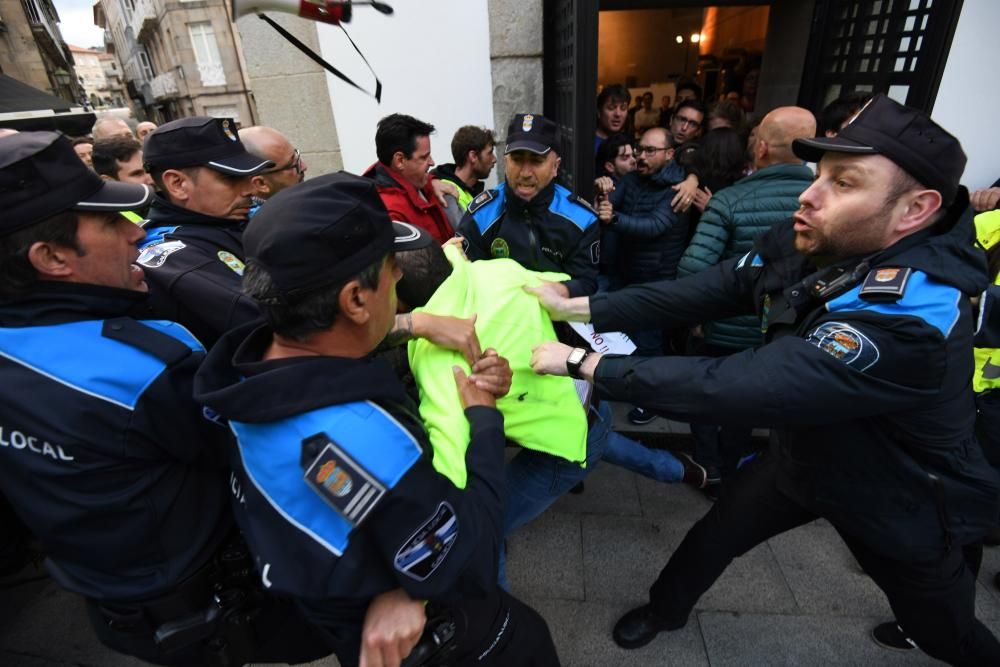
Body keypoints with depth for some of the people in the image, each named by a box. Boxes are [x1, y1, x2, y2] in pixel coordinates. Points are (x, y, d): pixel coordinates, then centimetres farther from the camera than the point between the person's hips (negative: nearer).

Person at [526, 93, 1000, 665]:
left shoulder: (909, 319, -42)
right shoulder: (800, 246, -18)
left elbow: (733, 388, -47)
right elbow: (699, 291, -16)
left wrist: (586, 364, -41)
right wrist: (580, 308, -22)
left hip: (903, 502, -5)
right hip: (804, 456, 6)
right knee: (712, 538, 16)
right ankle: (665, 611, 44)